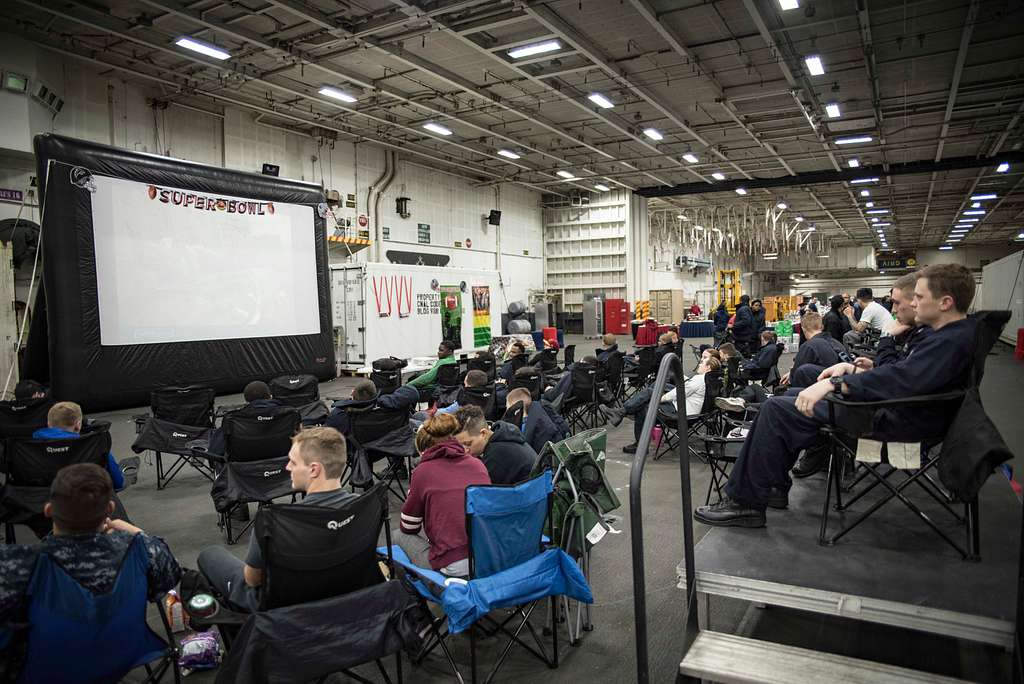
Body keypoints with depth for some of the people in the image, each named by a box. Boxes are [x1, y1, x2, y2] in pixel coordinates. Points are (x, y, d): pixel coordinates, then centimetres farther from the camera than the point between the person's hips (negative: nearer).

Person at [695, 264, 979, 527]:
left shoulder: (953, 341, -21)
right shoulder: (954, 334, 13)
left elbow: (901, 379, -35)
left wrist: (834, 383, -32)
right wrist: (852, 369, 5)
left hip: (895, 420, -11)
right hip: (897, 408, 11)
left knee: (777, 409, -13)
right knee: (791, 397, 16)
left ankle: (746, 503, -6)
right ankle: (775, 488, 16)